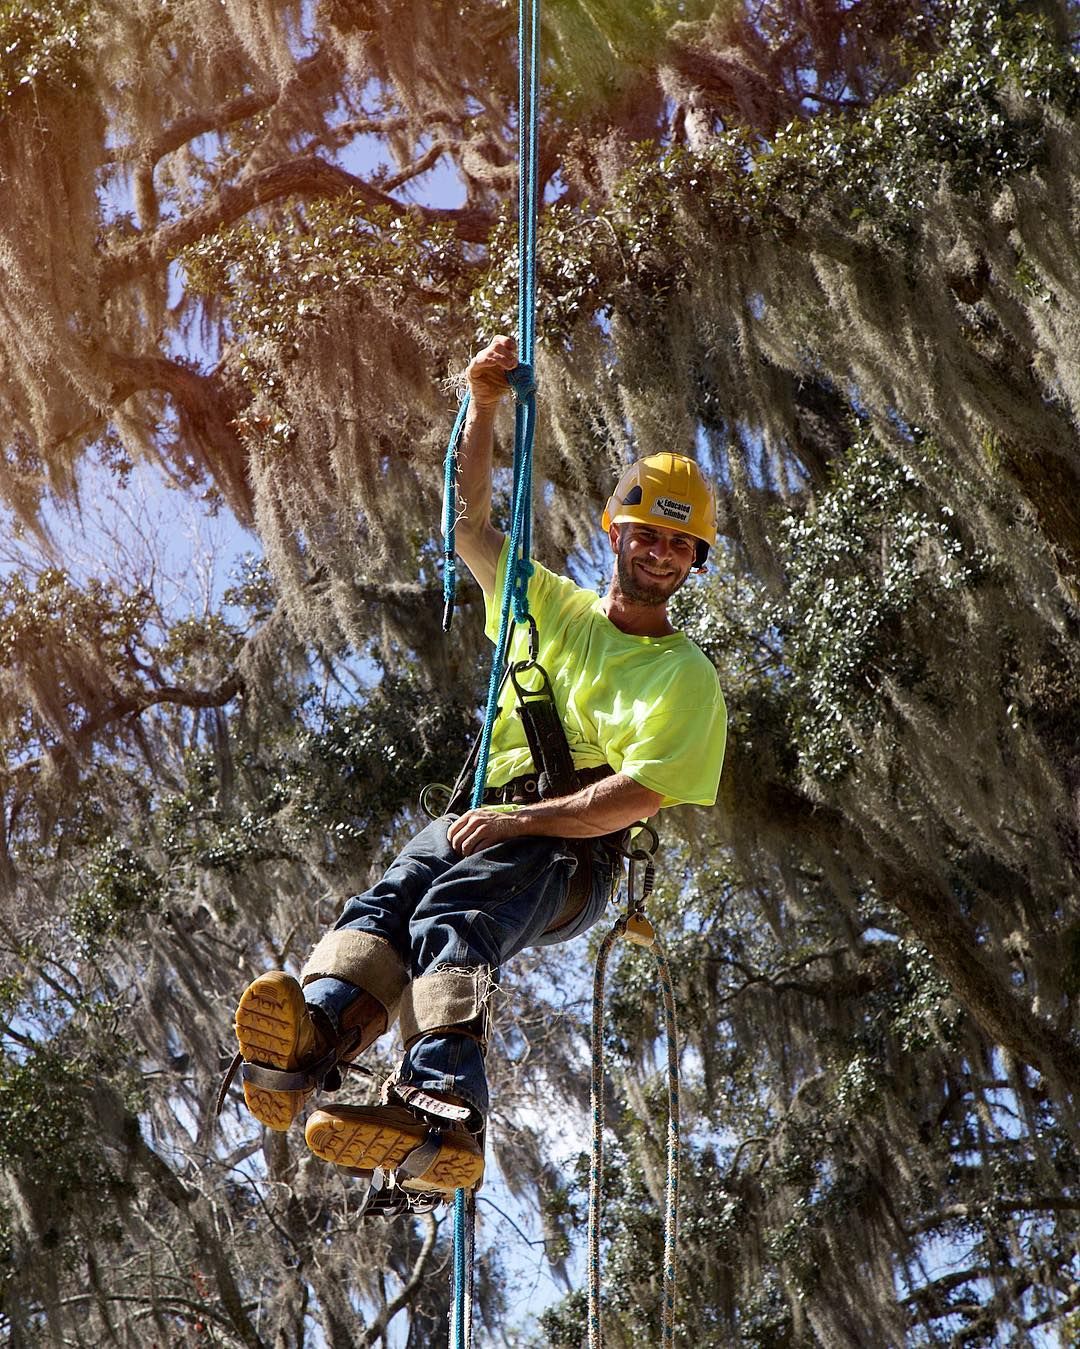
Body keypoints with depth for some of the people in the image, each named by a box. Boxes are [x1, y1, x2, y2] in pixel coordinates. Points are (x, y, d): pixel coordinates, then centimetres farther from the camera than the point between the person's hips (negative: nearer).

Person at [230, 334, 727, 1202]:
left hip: (577, 848, -5)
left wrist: (523, 819, -17)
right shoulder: (553, 605, 26)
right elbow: (472, 523, 24)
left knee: (455, 915, -36)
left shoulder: (685, 675, 10)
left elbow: (641, 793, -5)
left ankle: (438, 1112, -60)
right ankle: (311, 1041, -57)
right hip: (483, 818, 5)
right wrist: (484, 407, 12)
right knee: (388, 901, -29)